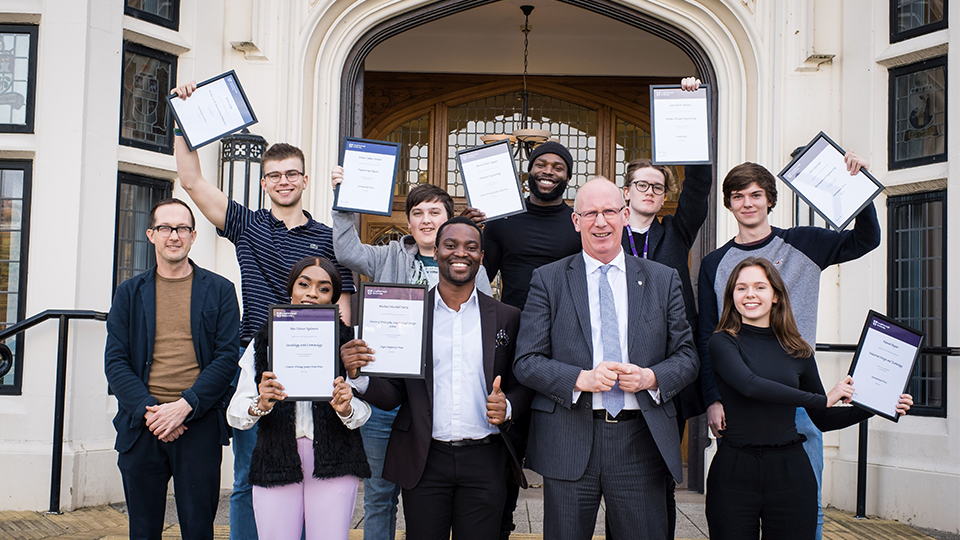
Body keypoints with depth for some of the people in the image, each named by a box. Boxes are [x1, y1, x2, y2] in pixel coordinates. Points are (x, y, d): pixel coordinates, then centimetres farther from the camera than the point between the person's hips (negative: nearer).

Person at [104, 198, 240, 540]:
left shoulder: (219, 291, 7)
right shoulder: (129, 293, 11)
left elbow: (227, 358, -2)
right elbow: (115, 362, 4)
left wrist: (184, 406, -13)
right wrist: (148, 410, -10)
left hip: (199, 424, -1)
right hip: (141, 427, 2)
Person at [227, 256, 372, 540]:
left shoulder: (345, 340, 5)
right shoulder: (264, 341, 8)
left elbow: (362, 412, 2)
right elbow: (235, 414, 2)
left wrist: (345, 409, -20)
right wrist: (260, 405, -20)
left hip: (333, 462, -1)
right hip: (275, 461, 1)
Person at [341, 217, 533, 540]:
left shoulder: (506, 317, 6)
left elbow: (523, 385, 9)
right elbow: (392, 395, 4)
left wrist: (508, 407, -12)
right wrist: (360, 376, -16)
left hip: (485, 461, 1)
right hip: (424, 461, 0)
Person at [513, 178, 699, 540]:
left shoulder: (663, 280, 10)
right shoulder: (548, 280, 5)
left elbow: (686, 357, 9)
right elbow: (526, 362, 0)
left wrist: (650, 377, -12)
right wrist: (580, 378, -17)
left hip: (641, 442, 1)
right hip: (568, 445, -1)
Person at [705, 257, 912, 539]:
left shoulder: (798, 351, 9)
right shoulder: (723, 342, -1)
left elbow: (823, 419, 17)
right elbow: (749, 384, -20)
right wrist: (823, 399, -17)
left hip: (789, 471, 3)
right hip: (734, 470, -3)